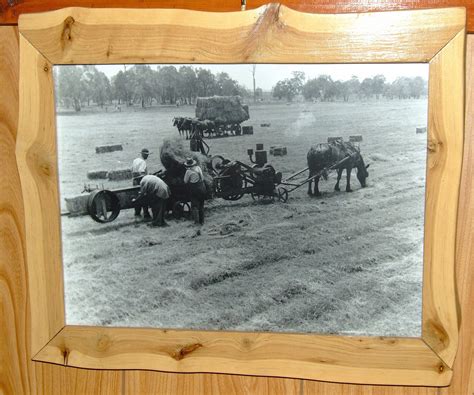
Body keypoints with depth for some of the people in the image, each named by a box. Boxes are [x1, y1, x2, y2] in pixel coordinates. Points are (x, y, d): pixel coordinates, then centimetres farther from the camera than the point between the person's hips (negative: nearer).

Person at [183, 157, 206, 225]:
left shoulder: (188, 171, -14)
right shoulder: (198, 168, 2)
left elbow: (185, 181, -5)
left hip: (195, 190, -5)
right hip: (202, 188, 5)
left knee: (194, 205, 0)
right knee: (201, 205, 15)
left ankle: (196, 220, -12)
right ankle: (201, 221, 20)